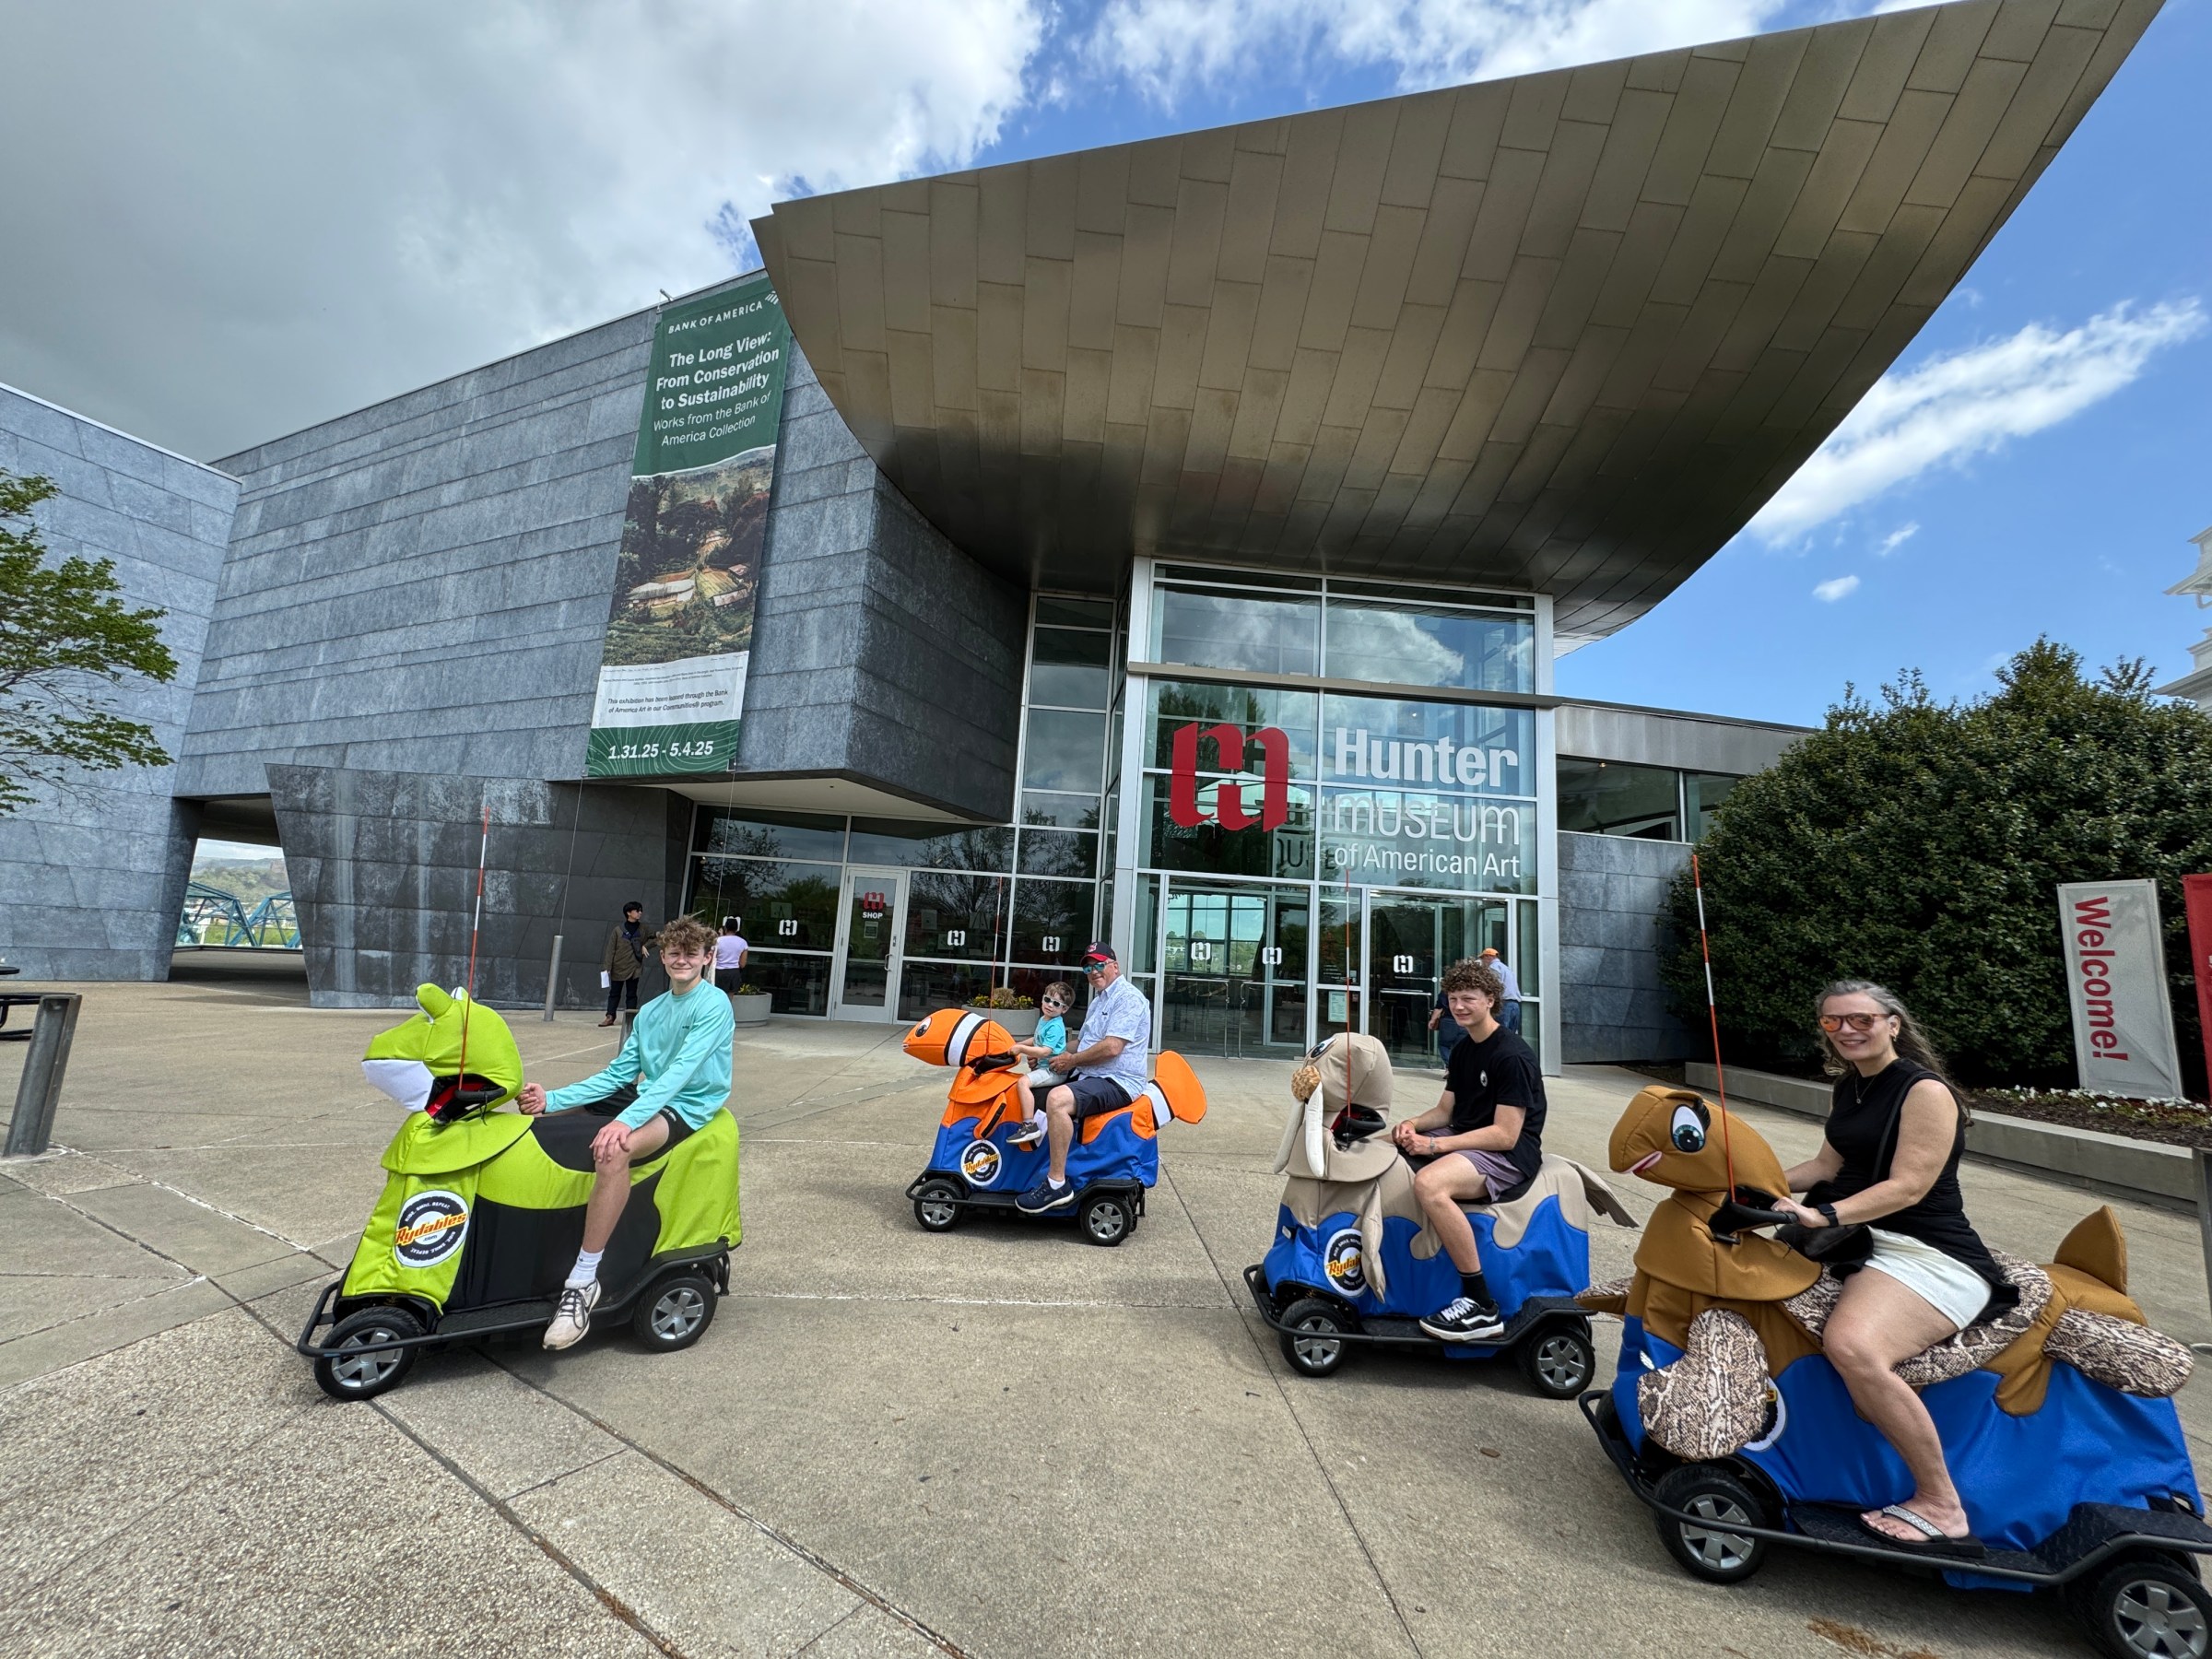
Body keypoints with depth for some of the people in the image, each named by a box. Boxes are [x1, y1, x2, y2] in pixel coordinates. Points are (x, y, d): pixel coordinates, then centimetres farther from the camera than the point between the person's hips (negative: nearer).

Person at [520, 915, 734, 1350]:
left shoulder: (714, 1005, -11)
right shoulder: (650, 1012, 14)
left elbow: (681, 1072, -22)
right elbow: (617, 1075, 11)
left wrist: (625, 1121, -33)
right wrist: (551, 1099, -3)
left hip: (688, 1110, -8)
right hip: (649, 1104, 9)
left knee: (614, 1149, -36)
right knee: (541, 1123, 5)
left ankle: (583, 1281, -27)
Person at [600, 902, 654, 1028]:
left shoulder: (643, 929, 3)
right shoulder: (618, 930, -3)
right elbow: (611, 949, -3)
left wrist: (646, 945, -5)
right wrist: (607, 967, -8)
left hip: (634, 967, 1)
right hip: (618, 967, -1)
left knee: (631, 994, 6)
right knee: (614, 993, 6)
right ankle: (610, 1017, 11)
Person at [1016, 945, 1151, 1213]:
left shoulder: (1128, 997, -13)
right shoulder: (1098, 1001, 20)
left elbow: (1111, 1047, -23)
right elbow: (1084, 1042, 30)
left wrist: (1073, 1060, -11)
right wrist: (1054, 1055, 13)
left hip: (1118, 1081, -11)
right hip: (1088, 1076, 11)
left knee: (1057, 1099, -34)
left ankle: (1057, 1184, -28)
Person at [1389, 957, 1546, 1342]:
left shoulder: (1513, 1056, -16)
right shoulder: (1462, 1051, 12)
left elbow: (1505, 1135, -22)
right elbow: (1444, 1111, 14)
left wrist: (1435, 1145, -24)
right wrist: (1412, 1125, -8)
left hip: (1509, 1156, -9)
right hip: (1463, 1142, 10)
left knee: (1429, 1183, -35)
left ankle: (1482, 1307, -24)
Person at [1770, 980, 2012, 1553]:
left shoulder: (1926, 1091, -13)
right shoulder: (1849, 1087, 12)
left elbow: (1908, 1186, -21)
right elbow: (1828, 1165, 15)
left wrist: (1823, 1215, -33)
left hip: (1929, 1254, -9)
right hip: (1861, 1241, 9)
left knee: (1851, 1345, -32)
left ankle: (1941, 1506, -13)